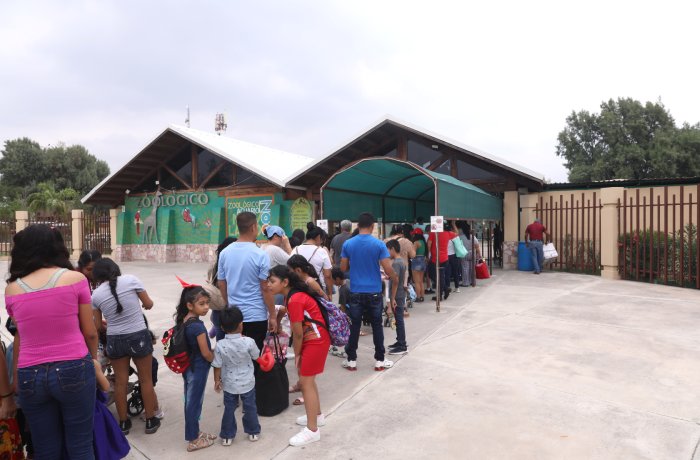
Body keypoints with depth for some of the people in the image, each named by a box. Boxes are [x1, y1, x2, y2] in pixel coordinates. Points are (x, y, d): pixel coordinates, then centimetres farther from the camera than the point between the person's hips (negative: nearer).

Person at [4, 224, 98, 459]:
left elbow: (21, 335, 9)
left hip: (30, 375, 3)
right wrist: (92, 360, 17)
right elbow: (90, 333, -1)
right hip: (73, 369, -3)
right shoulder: (75, 279, -5)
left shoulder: (12, 289, 3)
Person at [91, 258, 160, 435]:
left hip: (114, 340, 2)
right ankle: (150, 421, 25)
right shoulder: (131, 279, -9)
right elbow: (149, 304, -1)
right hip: (139, 336, -2)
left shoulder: (96, 294, -3)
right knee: (146, 379, 13)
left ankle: (123, 422, 31)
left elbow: (98, 326, 4)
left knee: (120, 382, 17)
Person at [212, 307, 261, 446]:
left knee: (229, 409, 18)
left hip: (229, 384, 1)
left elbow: (217, 366, -11)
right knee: (250, 408, 17)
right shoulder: (248, 342, -22)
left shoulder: (220, 345, -19)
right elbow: (256, 356, -4)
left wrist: (217, 381, 5)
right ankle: (253, 432, 32)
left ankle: (227, 436, 29)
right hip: (247, 383, 0)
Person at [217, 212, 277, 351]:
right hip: (256, 316, -4)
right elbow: (265, 289, -14)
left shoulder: (225, 253, 0)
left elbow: (221, 284, 8)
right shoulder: (260, 255, -15)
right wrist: (273, 315, -4)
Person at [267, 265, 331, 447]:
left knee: (305, 381, -4)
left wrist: (296, 354, -4)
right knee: (306, 378, 19)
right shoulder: (294, 295, 6)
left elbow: (298, 333, -18)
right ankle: (317, 416, 35)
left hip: (316, 340, -10)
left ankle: (312, 430, 5)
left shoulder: (295, 300, -24)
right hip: (311, 339, 10)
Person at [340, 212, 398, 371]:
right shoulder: (379, 244, -9)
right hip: (374, 292, -1)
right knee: (377, 326, 11)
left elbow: (343, 268, 4)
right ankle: (379, 361, 19)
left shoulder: (348, 244, -3)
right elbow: (388, 269, -10)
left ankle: (351, 360, 18)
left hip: (356, 292, 1)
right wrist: (395, 279, 10)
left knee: (354, 326, 10)